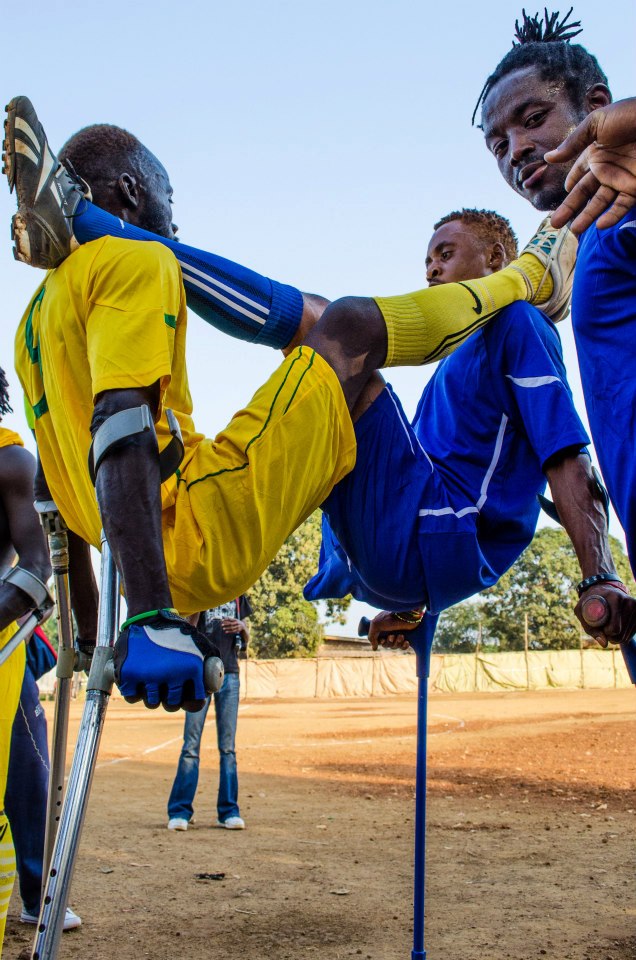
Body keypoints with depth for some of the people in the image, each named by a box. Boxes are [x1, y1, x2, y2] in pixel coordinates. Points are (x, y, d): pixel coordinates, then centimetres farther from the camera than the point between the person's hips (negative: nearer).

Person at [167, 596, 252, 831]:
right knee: (191, 745, -4)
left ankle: (228, 811, 8)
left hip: (229, 672, 3)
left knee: (228, 747, 4)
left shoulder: (237, 593, 15)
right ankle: (180, 811, 3)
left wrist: (242, 627, -2)